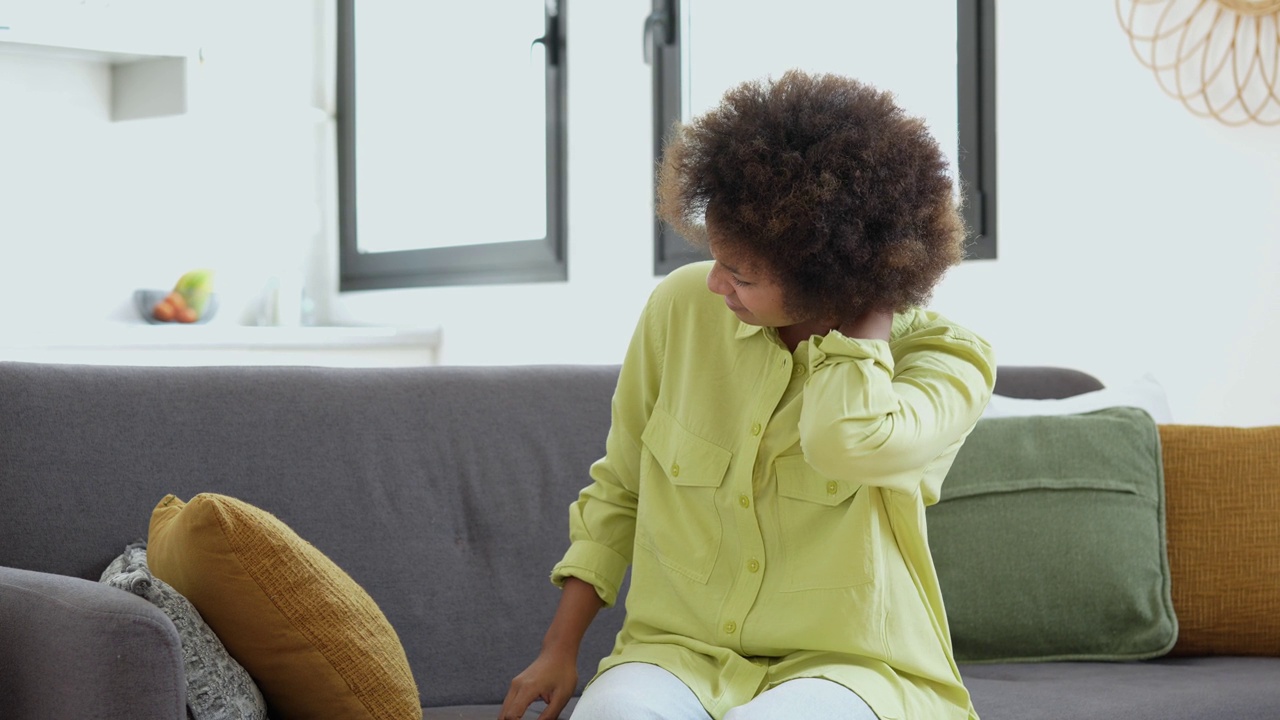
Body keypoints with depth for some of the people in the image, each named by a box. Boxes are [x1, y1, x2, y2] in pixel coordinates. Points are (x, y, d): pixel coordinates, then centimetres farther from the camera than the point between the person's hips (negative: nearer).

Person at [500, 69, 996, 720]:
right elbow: (618, 492, 13)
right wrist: (560, 649, 10)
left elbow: (850, 441, -35)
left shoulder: (946, 360, -10)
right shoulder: (681, 308, 0)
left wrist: (873, 298, -18)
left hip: (849, 664, -2)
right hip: (681, 652, 2)